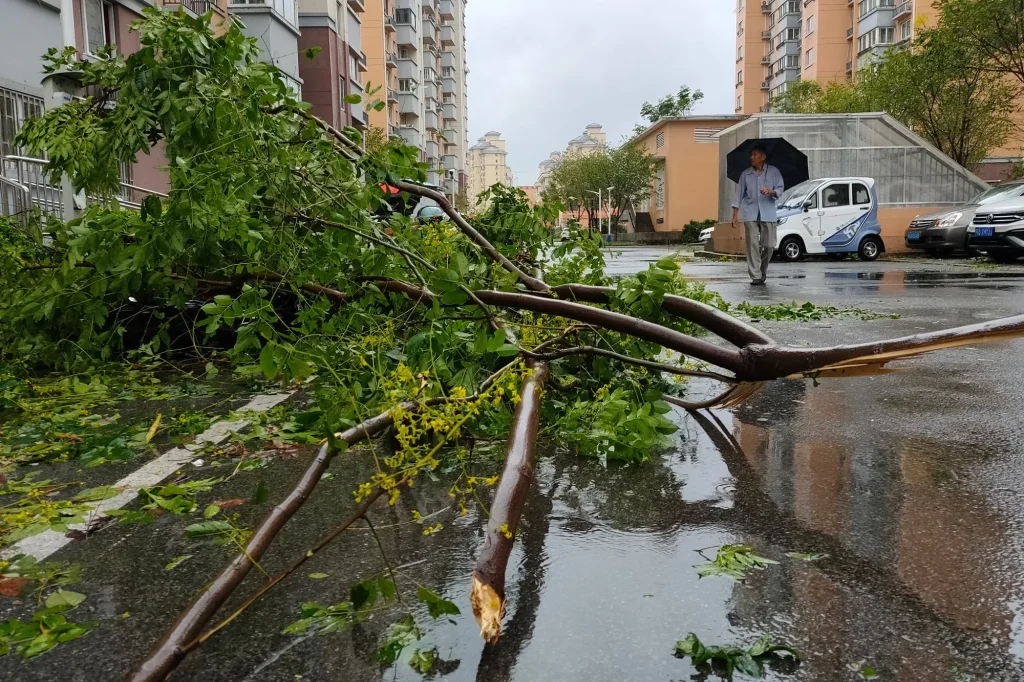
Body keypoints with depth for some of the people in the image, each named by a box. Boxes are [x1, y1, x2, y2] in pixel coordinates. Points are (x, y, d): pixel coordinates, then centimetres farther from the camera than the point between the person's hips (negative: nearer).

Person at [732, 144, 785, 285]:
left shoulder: (773, 171, 6)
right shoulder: (746, 174, 10)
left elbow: (781, 189, 2)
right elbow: (739, 194, 9)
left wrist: (770, 191, -20)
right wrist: (735, 214, 3)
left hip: (768, 214, 0)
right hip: (750, 214, 1)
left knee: (769, 245, 0)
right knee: (753, 244, -7)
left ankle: (763, 271, 23)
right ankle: (755, 276, -5)